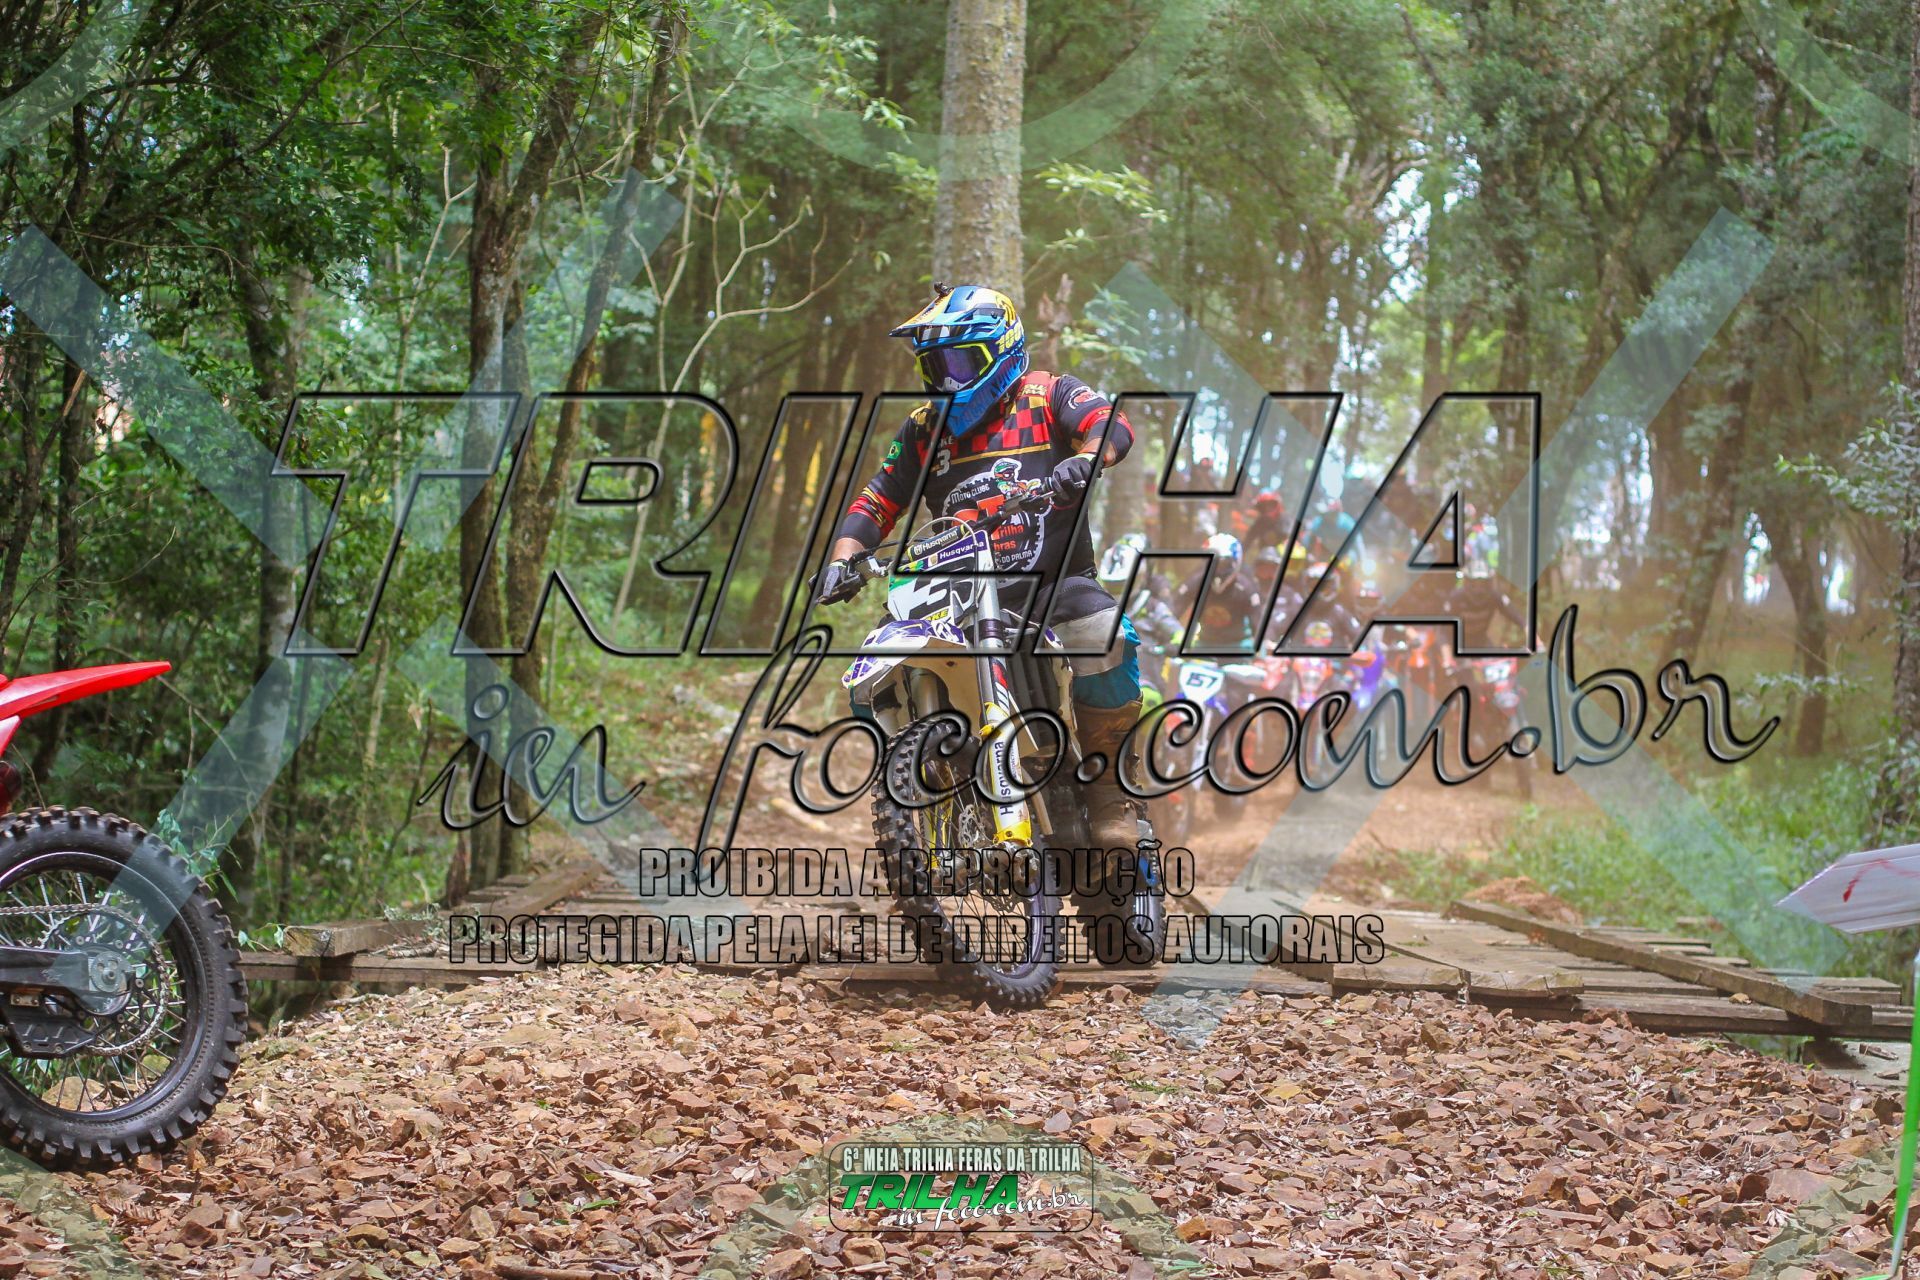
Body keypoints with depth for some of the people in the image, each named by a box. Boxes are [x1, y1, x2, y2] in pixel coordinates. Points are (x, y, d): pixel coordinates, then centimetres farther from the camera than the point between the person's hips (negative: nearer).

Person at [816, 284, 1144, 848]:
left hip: (1054, 582, -4)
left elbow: (1110, 423, -14)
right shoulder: (924, 430, 17)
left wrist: (1085, 458, -37)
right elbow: (874, 502, 15)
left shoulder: (1048, 395, 5)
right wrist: (842, 558, -4)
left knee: (1103, 635, -34)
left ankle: (1112, 788, -18)